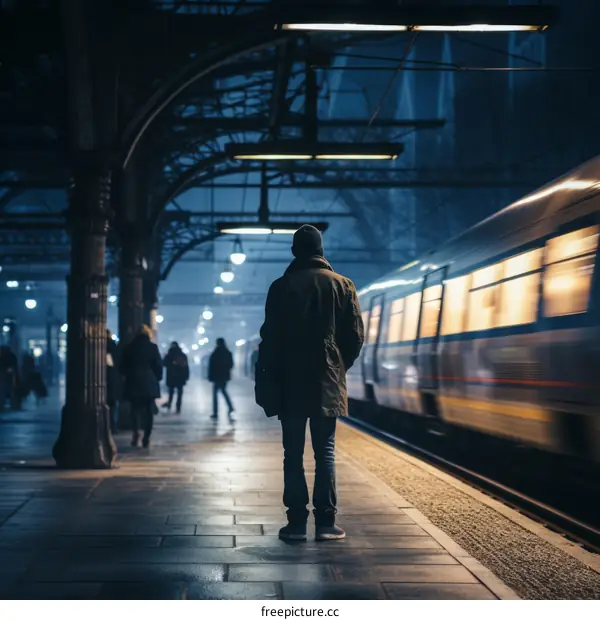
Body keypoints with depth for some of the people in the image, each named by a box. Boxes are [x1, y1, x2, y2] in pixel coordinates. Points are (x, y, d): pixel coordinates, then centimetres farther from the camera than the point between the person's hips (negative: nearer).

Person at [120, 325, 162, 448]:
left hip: (133, 382, 1)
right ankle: (146, 438, 3)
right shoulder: (152, 347, -3)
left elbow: (123, 366, 7)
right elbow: (159, 365, -2)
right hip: (149, 382, -1)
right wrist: (158, 378, 11)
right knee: (148, 410, 6)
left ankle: (136, 431, -21)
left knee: (135, 409, 5)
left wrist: (127, 376, 19)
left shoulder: (129, 347, 4)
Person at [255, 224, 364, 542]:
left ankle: (296, 522, 2)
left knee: (293, 453, 4)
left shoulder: (281, 287, -1)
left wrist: (266, 381, 3)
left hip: (289, 384, -1)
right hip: (327, 384, 1)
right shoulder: (342, 285, 2)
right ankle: (326, 522, 0)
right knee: (325, 451, 4)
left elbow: (269, 338, -3)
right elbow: (356, 336, 1)